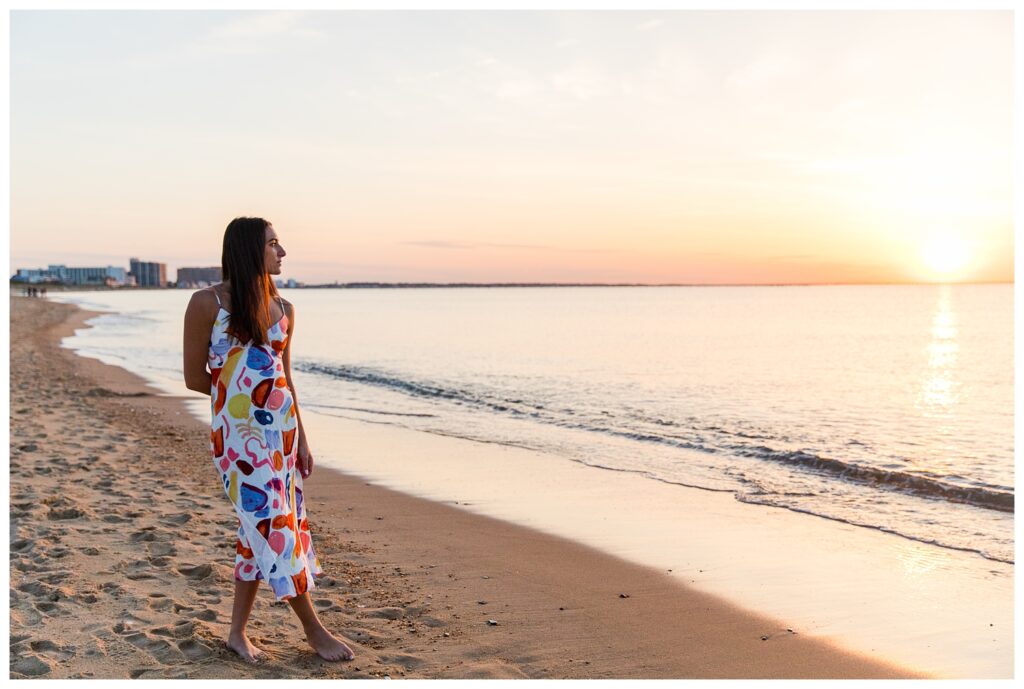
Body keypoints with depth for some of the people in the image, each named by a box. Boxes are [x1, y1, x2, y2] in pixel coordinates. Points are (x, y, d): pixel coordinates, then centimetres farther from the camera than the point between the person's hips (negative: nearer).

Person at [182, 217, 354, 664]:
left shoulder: (283, 310, 8)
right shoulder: (208, 303, -7)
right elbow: (195, 378, -2)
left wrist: (301, 440, 12)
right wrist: (238, 395, 9)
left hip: (280, 430, 6)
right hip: (237, 433, -6)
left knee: (259, 530, 9)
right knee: (273, 526, -3)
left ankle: (237, 633, 22)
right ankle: (314, 630, 10)